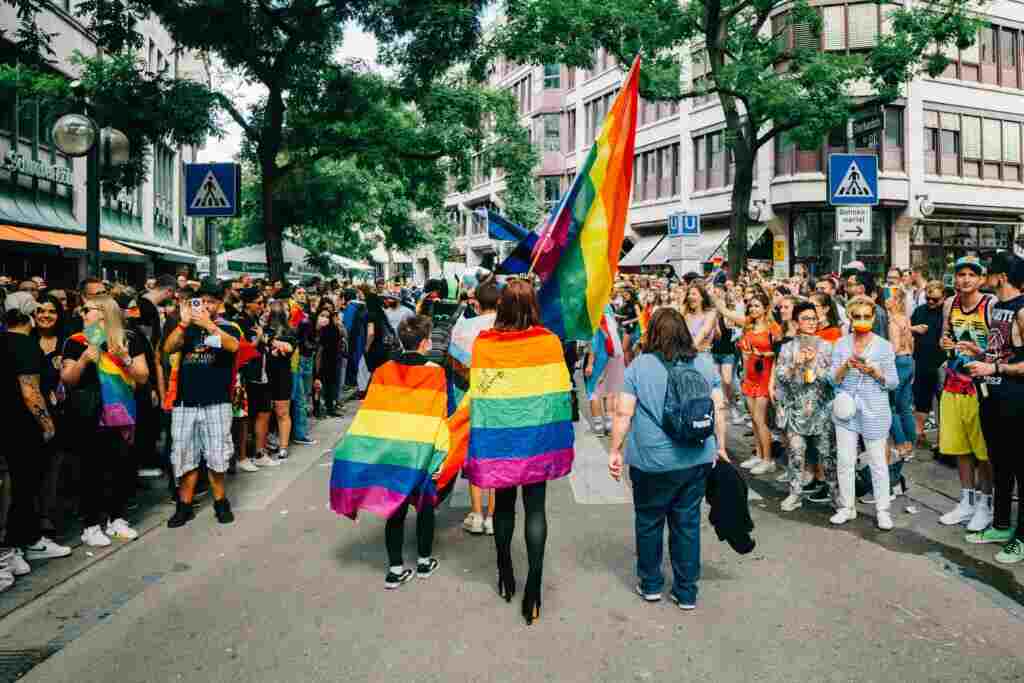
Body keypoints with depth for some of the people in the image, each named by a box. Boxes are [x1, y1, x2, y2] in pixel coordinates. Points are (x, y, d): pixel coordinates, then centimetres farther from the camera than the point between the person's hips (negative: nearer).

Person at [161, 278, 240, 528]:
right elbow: (168, 348, -5)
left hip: (216, 402, -2)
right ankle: (185, 505, 17)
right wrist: (183, 323, -16)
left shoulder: (228, 327, 2)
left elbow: (233, 346, -19)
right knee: (185, 456, 7)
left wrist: (208, 324, -29)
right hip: (185, 402, 3)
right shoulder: (188, 327, 10)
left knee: (216, 455, 2)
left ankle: (220, 501, 19)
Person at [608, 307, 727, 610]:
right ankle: (686, 593, 22)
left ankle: (650, 585, 29)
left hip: (652, 461, -3)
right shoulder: (705, 363, 2)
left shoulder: (640, 365, -8)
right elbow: (719, 409, 5)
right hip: (697, 460, 3)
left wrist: (615, 451, -3)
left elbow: (623, 414, -10)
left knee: (649, 522, 15)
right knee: (687, 524, 13)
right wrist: (720, 447, 15)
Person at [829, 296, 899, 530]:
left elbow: (893, 382, 0)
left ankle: (882, 510, 15)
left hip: (874, 411, -2)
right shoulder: (841, 344, 5)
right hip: (846, 410, 2)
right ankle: (847, 507, 18)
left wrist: (875, 371, -16)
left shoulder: (884, 346, 1)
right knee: (844, 460, 5)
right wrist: (846, 366, -16)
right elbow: (833, 379, 3)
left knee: (877, 461, 3)